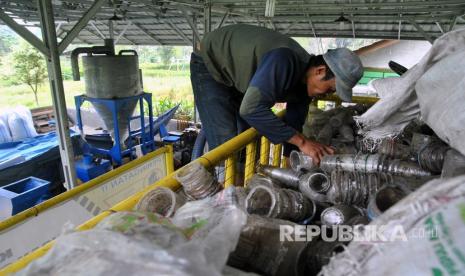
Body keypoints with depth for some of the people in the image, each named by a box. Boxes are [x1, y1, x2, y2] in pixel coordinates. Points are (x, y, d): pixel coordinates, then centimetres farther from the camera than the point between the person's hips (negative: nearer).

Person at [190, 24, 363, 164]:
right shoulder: (284, 60, -38)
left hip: (236, 74, 8)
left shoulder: (305, 78, -10)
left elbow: (293, 125, -2)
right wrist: (302, 142, -40)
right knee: (225, 146, -16)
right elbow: (251, 108, -45)